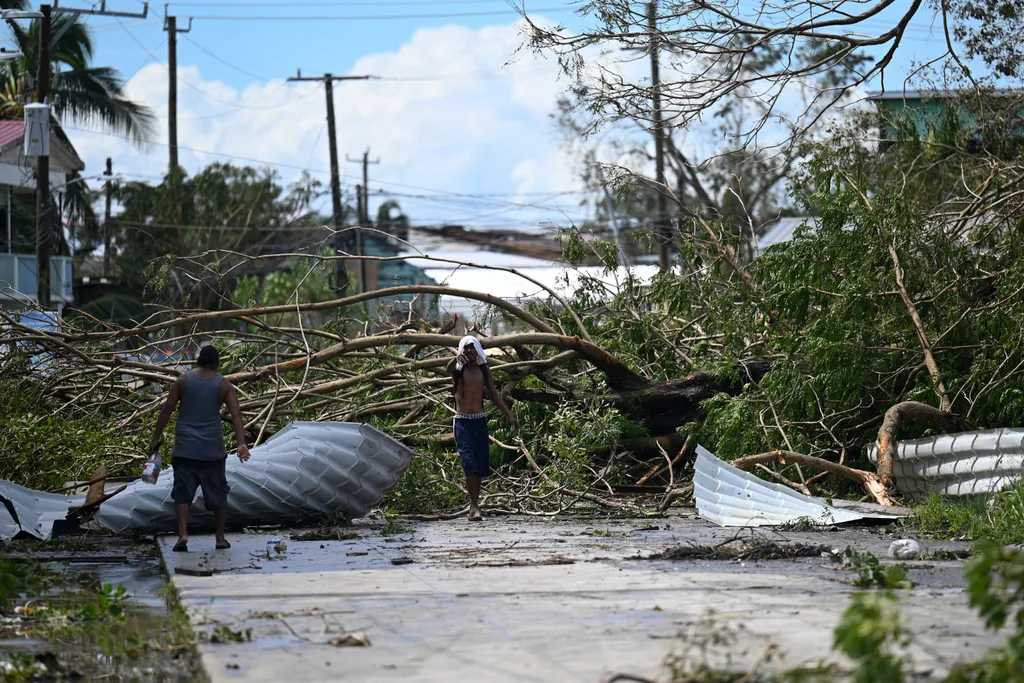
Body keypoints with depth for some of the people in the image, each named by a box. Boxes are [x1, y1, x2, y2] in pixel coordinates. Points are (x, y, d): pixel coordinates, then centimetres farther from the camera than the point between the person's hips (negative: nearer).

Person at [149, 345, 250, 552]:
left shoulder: (183, 380, 2)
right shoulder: (224, 385, 1)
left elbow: (167, 409, -1)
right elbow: (236, 415, -11)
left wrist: (157, 437, 5)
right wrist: (241, 443, -17)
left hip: (185, 448, 0)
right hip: (212, 449, 0)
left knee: (183, 491, 1)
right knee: (217, 493, 12)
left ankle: (183, 534, -17)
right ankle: (220, 539, 15)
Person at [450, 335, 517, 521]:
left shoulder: (483, 370, 8)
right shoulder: (458, 370, -1)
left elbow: (494, 395, 15)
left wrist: (509, 414, 9)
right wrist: (455, 360, -47)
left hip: (480, 420, 4)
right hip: (462, 421, -4)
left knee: (481, 465, 5)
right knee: (469, 463, -14)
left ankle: (474, 503, 18)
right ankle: (474, 506, -18)